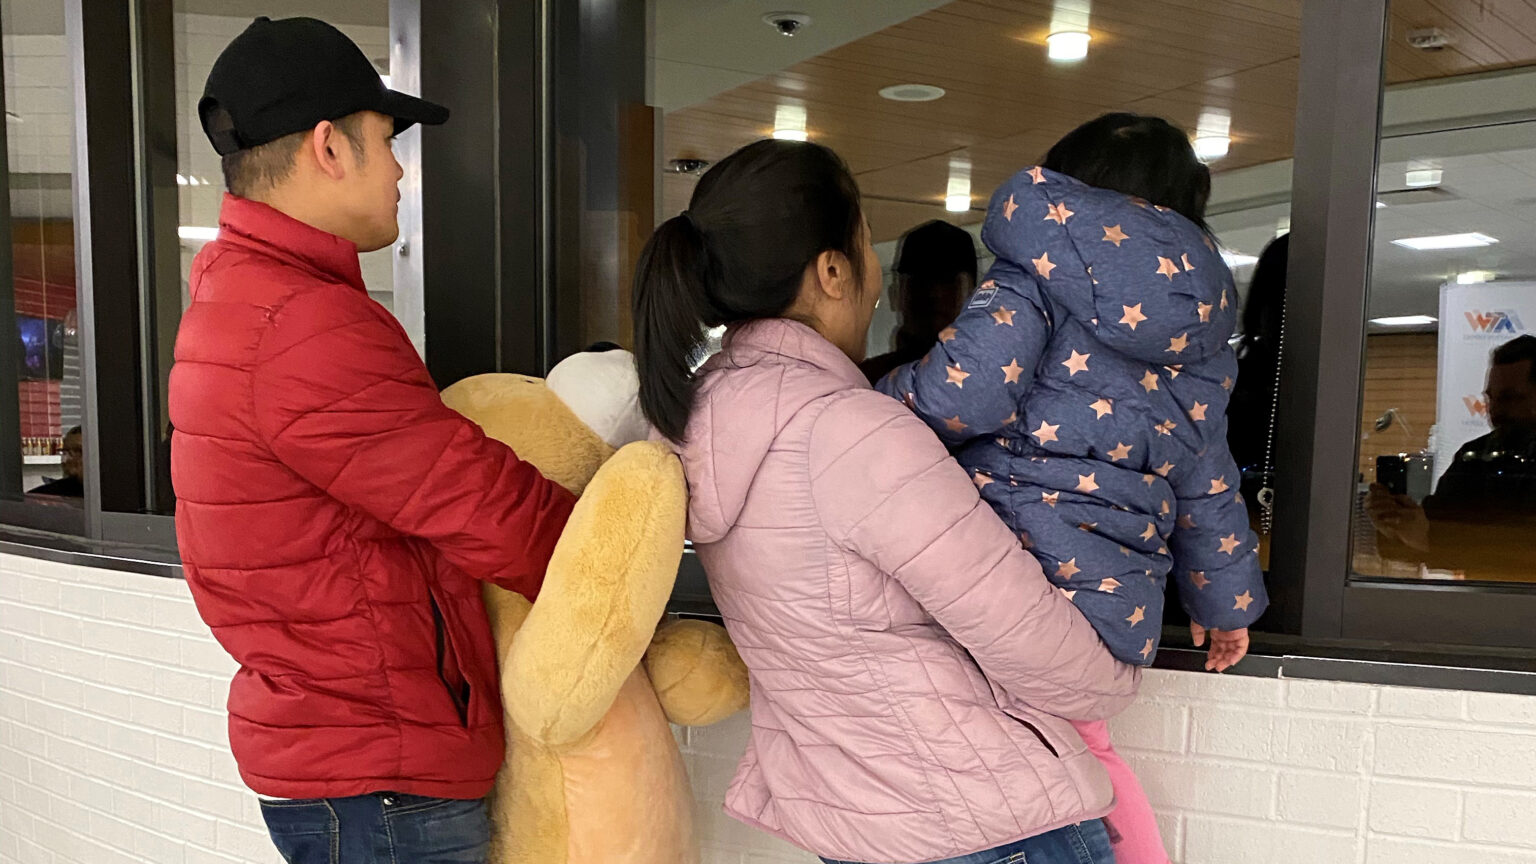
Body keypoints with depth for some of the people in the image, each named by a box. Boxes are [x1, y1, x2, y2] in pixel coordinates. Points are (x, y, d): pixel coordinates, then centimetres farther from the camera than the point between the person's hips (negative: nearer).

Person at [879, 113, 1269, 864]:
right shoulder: (1200, 327, 16)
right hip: (1119, 604, 7)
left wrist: (884, 396, 2)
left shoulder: (1043, 266, -3)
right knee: (1077, 744, 28)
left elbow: (965, 392, -19)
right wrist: (1226, 603, 32)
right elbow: (1207, 489, 20)